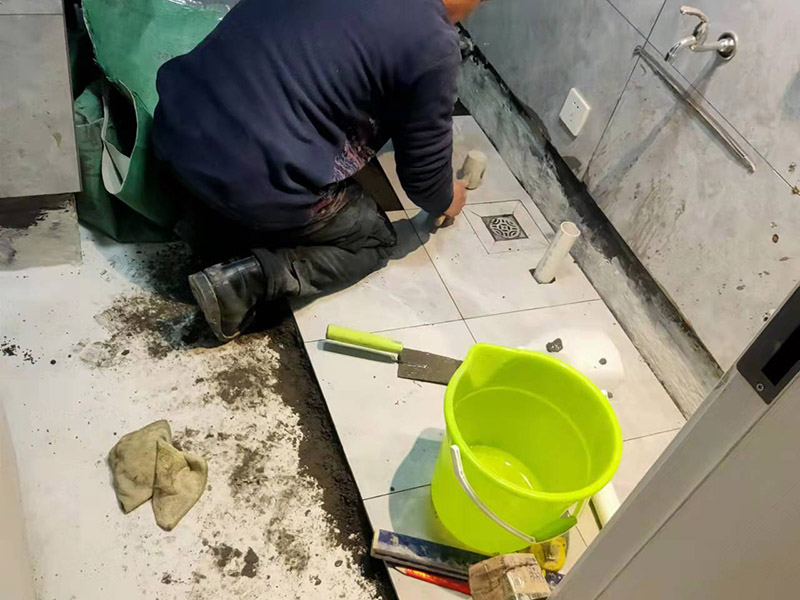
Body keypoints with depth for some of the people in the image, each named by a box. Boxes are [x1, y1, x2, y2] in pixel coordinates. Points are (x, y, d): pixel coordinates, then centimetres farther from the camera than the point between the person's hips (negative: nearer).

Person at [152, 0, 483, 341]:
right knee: (375, 240, 16)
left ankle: (207, 215, 11)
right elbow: (424, 172, 2)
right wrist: (447, 202, 25)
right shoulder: (433, 45, -10)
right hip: (255, 185, -8)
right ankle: (242, 280, -4)